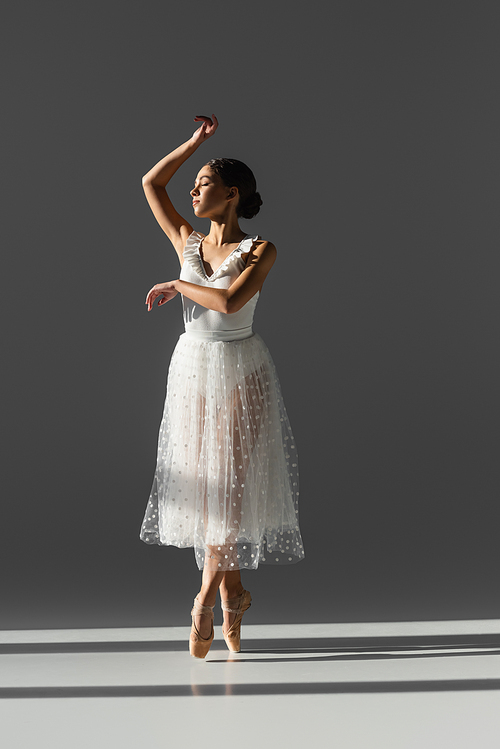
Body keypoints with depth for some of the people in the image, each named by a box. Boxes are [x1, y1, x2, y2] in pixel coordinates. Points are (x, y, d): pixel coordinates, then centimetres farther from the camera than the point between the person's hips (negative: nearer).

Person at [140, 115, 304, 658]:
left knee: (230, 483, -5)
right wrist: (197, 141, 10)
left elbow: (230, 300, -23)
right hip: (192, 368, 5)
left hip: (240, 372, -5)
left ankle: (206, 598, -1)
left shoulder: (259, 251, -8)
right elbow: (151, 182, 11)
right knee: (202, 483, 4)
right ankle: (233, 593, 15)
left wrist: (178, 286, -11)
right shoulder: (188, 241, 6)